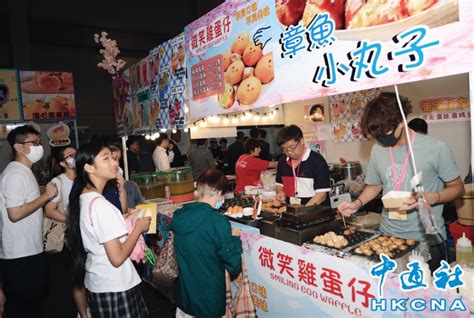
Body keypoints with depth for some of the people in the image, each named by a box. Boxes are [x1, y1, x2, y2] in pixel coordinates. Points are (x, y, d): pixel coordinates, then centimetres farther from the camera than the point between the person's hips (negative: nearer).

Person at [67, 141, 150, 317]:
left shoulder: (83, 198, 2)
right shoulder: (100, 204, -25)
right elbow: (117, 258, -25)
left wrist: (124, 219, 8)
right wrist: (139, 227, -14)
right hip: (114, 287, -9)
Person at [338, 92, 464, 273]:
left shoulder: (435, 148, -12)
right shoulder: (377, 150, 0)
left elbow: (457, 188, -2)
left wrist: (430, 198, -20)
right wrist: (357, 203, -3)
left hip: (427, 240, -3)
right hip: (388, 236, 3)